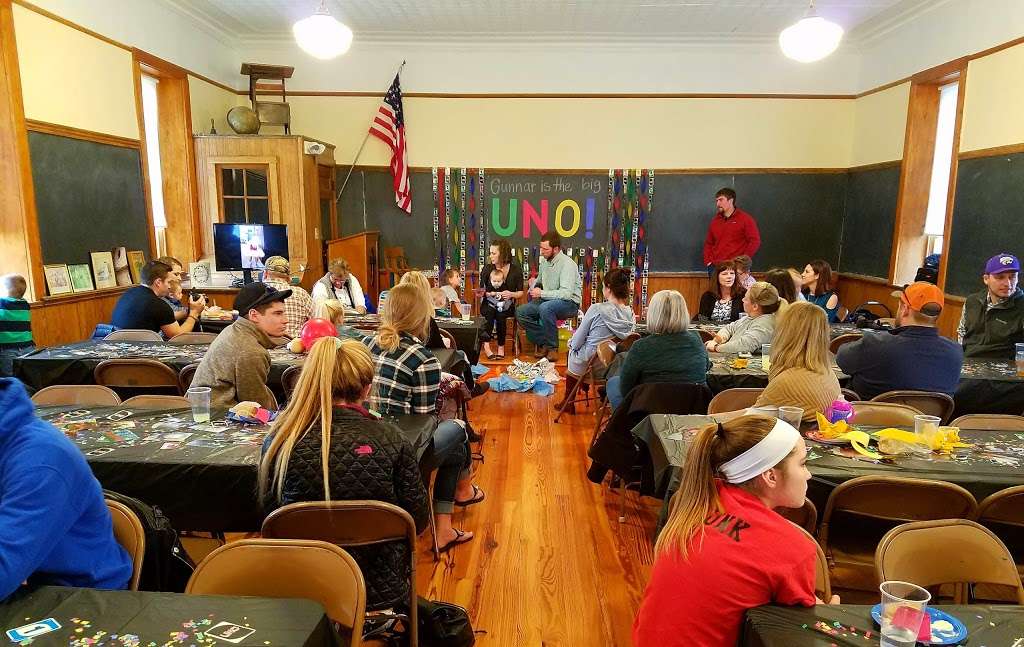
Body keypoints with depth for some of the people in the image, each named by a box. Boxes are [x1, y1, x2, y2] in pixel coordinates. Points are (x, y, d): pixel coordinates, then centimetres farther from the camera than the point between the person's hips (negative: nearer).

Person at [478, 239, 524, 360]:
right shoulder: (487, 269, 4)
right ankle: (486, 345, -31)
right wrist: (481, 293, -11)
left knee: (500, 315, -33)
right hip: (489, 304, 1)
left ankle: (501, 347, -19)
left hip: (506, 305, -1)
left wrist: (511, 294, -14)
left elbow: (520, 293, 6)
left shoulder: (516, 269, 2)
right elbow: (482, 291, 11)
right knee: (490, 313, -33)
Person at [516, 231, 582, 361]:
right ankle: (543, 344, -4)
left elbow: (566, 293, -27)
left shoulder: (567, 264, -18)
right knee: (520, 312, -12)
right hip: (547, 301, 8)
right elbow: (540, 279, 27)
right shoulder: (544, 260, 6)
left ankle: (552, 346, -18)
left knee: (545, 308, -37)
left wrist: (541, 293, -22)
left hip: (570, 303, -7)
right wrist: (534, 286, 3)